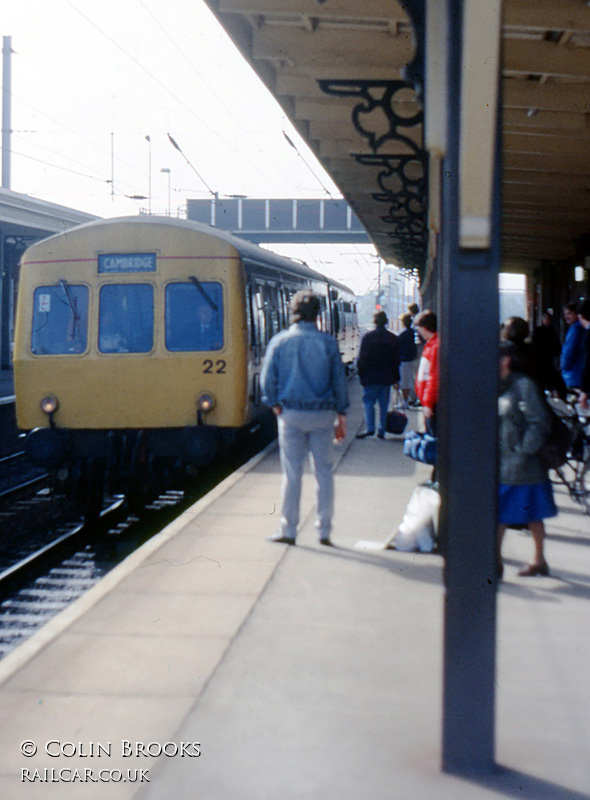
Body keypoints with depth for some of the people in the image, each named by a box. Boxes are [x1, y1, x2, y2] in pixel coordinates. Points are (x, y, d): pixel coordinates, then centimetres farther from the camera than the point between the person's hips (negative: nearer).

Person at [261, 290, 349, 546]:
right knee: (323, 471, 8)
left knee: (292, 473, 5)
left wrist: (276, 406, 6)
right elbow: (339, 380, 0)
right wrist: (341, 416, 6)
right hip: (323, 414, 0)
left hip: (291, 413, 0)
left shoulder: (280, 341, -3)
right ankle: (323, 530, 10)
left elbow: (268, 379, -6)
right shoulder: (328, 342, -2)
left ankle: (288, 530, 10)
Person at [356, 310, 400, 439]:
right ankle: (382, 431, 9)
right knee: (384, 404, 8)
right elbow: (396, 360, 8)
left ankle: (369, 428, -11)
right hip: (387, 377, 3)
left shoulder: (368, 337, -8)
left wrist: (360, 373, 3)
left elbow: (362, 358, -8)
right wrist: (396, 378, 14)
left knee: (369, 402, 2)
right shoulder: (393, 338, 4)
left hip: (370, 376, -3)